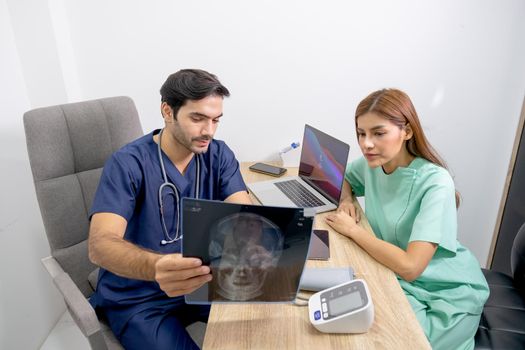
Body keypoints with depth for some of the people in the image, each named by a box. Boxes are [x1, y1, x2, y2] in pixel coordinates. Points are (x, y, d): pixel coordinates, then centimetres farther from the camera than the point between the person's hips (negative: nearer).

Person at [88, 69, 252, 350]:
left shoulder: (218, 155, -7)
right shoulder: (128, 164, -20)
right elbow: (100, 244, -31)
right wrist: (156, 266, -52)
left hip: (200, 280, 4)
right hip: (136, 298, -3)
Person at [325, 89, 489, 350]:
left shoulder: (434, 182, -24)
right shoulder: (371, 164, -7)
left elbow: (409, 266, -30)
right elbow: (344, 177, 17)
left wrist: (352, 229, -20)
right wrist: (346, 200, -5)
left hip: (446, 293, -5)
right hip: (394, 274, 5)